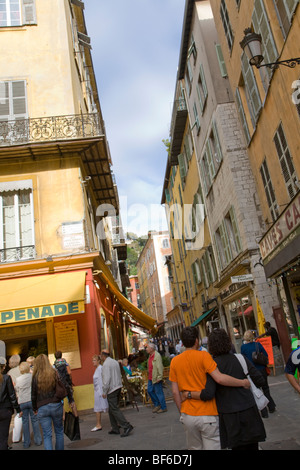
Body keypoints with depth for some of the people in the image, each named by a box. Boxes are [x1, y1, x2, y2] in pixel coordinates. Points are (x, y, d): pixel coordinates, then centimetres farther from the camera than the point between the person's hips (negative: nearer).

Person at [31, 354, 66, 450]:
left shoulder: (35, 377, -3)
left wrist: (34, 408, 13)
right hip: (56, 406, 0)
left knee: (47, 435, 5)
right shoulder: (55, 373, -4)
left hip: (42, 408, 0)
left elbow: (33, 395, 1)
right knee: (59, 432, 16)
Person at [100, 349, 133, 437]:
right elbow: (119, 376, 18)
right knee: (111, 409, 16)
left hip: (111, 389, -9)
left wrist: (104, 392, -13)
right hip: (118, 387, 9)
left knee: (115, 409, -6)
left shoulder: (106, 364, -14)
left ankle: (126, 426, -12)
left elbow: (106, 378, -20)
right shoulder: (115, 362, 13)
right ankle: (115, 428, 19)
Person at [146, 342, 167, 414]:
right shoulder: (150, 355, 12)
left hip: (156, 378, -9)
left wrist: (159, 377, -22)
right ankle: (157, 405, 27)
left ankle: (163, 408, 13)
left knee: (159, 393, 0)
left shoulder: (157, 356, -18)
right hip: (150, 378, 9)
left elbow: (160, 367, -21)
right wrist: (149, 376, 21)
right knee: (149, 390, 13)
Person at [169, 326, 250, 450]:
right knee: (212, 447, 6)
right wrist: (243, 382, -9)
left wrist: (182, 412, 15)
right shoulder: (203, 356, -11)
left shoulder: (175, 361, 2)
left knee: (195, 448, 18)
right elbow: (220, 378, -21)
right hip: (207, 415, -4)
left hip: (188, 416, 4)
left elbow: (175, 392, 3)